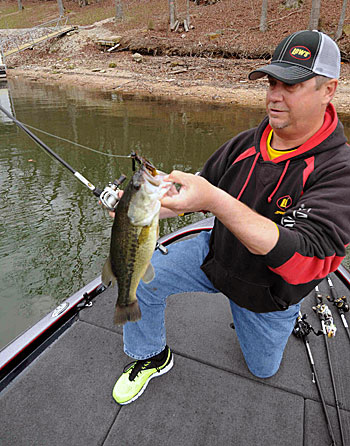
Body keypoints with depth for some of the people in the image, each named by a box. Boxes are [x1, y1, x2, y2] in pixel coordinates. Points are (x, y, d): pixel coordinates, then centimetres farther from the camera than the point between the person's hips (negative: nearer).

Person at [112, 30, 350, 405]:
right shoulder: (245, 144, -11)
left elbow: (300, 260, -42)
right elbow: (196, 195, -2)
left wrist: (215, 199, -53)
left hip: (268, 288, -2)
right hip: (215, 254, 3)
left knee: (263, 368, 22)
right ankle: (153, 357, 12)